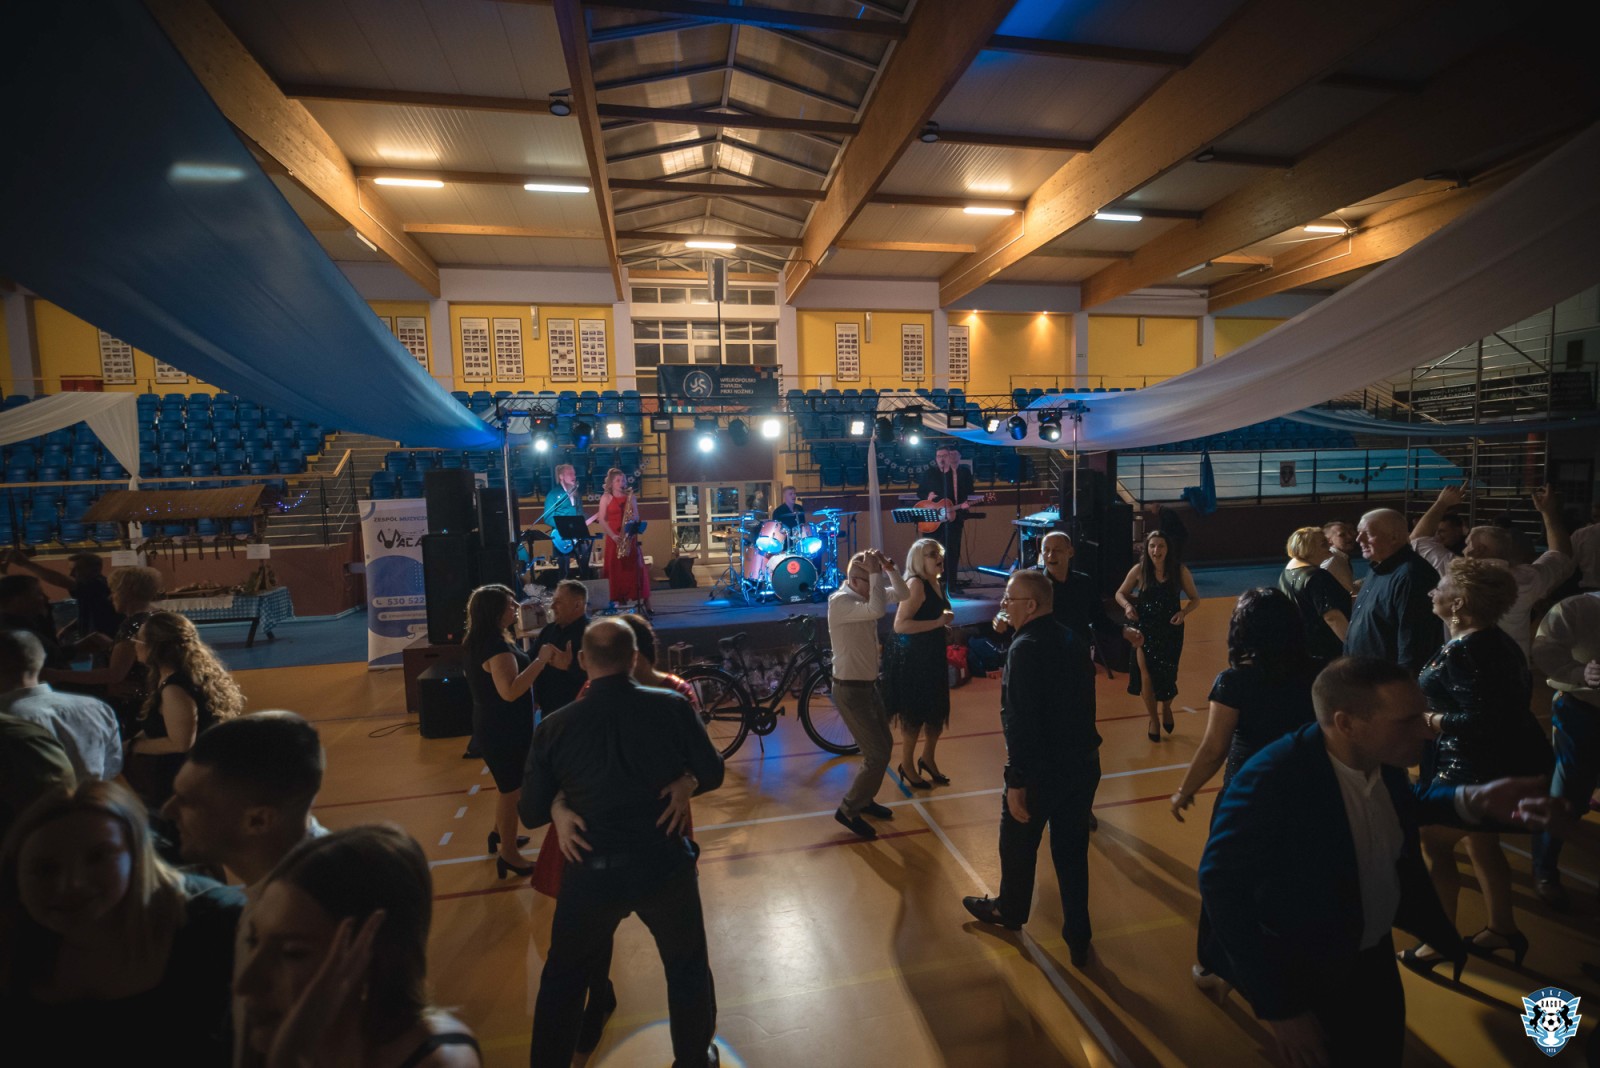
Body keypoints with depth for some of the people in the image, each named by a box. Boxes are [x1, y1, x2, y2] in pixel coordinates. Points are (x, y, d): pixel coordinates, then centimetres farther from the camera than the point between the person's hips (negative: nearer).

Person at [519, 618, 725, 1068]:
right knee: (688, 968, 25)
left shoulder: (554, 726, -11)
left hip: (591, 872, 0)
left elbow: (531, 813, -1)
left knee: (563, 980, 25)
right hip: (664, 865, 0)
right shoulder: (672, 707, -13)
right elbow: (711, 772, -3)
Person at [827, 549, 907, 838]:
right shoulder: (839, 601, -24)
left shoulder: (866, 594, 2)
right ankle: (848, 810, 13)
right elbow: (878, 610, -40)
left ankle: (864, 799, 38)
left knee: (883, 745, 20)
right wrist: (875, 573, -30)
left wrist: (889, 570, -12)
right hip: (850, 690, -9)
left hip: (868, 685, 9)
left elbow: (903, 595, 3)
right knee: (878, 754, -4)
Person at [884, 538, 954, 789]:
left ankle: (927, 759, 38)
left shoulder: (932, 582, 9)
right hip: (911, 657, -9)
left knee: (937, 710, 17)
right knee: (914, 714, 5)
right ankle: (907, 766, 23)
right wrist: (938, 622, -27)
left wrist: (944, 621, 11)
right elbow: (900, 625, -30)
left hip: (931, 655, 9)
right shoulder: (916, 584, -20)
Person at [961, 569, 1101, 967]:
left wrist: (1016, 781, -21)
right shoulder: (1074, 641, 2)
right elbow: (1080, 702, 9)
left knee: (1019, 844, 19)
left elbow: (1020, 721, -25)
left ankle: (1010, 910, 42)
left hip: (1041, 769, -6)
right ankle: (1078, 939, 29)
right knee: (1072, 851, 18)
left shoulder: (1025, 648, -21)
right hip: (1083, 764, 6)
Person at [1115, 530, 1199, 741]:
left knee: (1167, 674, 11)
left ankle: (1166, 709, 46)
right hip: (1145, 629, 0)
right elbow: (1120, 593, 2)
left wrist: (1184, 612, -17)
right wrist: (1128, 605, -18)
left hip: (1171, 631, 1)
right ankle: (1153, 720, 24)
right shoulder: (1139, 570, -9)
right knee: (1146, 675, 0)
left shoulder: (1180, 571, -8)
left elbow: (1195, 599, 2)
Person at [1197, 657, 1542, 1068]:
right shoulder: (1270, 780, -36)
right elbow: (1222, 888, -30)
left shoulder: (1381, 756, -13)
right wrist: (1279, 1008, -24)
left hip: (1375, 951, 7)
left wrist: (1472, 800, -10)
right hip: (1304, 972, -7)